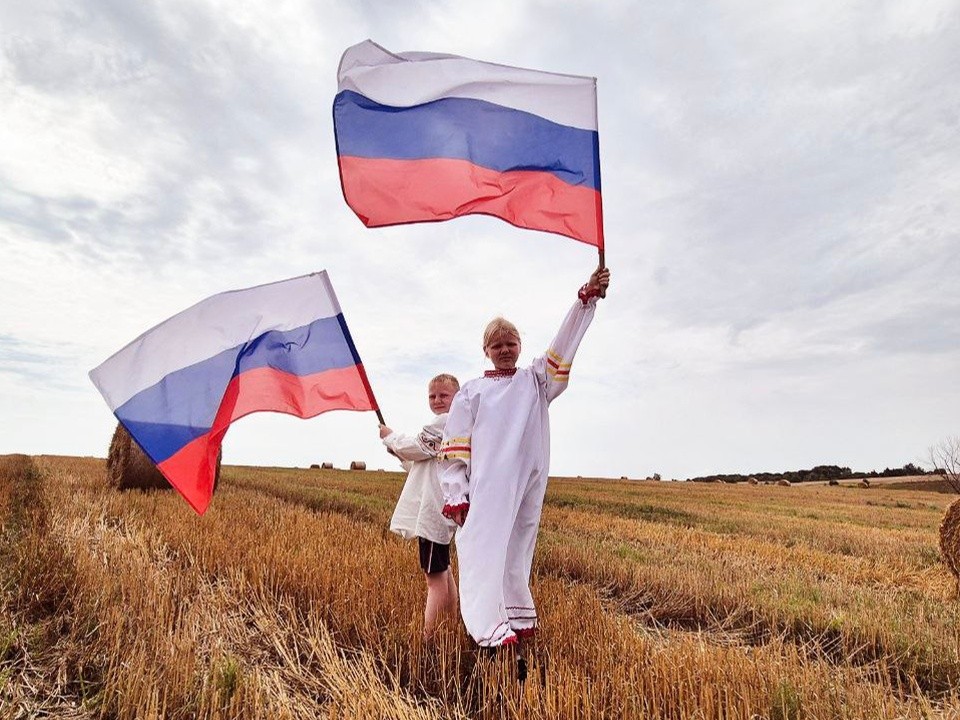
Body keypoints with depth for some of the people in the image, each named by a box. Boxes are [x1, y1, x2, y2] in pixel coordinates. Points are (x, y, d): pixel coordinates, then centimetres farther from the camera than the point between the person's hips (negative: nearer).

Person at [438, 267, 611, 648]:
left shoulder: (536, 380, 12)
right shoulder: (471, 392, 8)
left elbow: (566, 340, 1)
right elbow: (454, 449, 4)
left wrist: (587, 297, -10)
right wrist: (455, 496, -4)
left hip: (529, 484, 2)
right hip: (487, 487, -2)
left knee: (518, 549, 10)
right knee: (486, 548, -10)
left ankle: (517, 617, 22)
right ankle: (491, 627, -10)